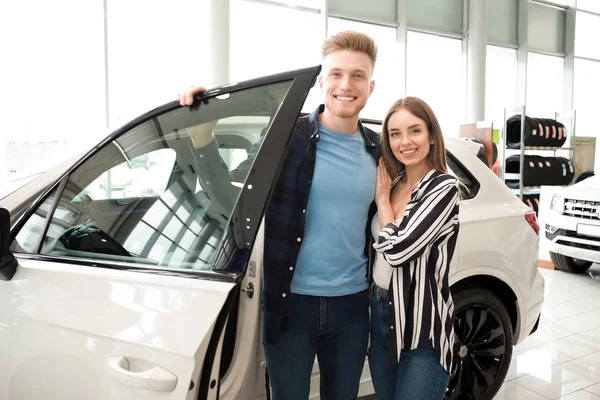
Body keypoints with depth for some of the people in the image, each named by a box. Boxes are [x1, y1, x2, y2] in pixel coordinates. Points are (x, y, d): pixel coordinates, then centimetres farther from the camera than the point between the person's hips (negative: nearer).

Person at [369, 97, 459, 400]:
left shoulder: (443, 187, -15)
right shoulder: (391, 183, 4)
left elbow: (398, 250, -24)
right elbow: (375, 245, 5)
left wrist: (382, 197, -11)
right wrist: (384, 194, -2)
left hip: (422, 328, -7)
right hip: (379, 313, 7)